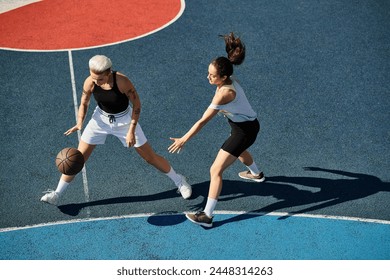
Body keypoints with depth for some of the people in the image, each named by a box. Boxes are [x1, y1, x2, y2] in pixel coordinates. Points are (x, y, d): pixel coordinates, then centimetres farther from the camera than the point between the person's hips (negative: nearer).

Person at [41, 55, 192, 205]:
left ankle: (179, 181, 27)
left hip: (124, 119, -2)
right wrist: (80, 123, -24)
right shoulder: (89, 83, -22)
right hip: (101, 118, 3)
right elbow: (84, 103, -5)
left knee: (150, 157, 4)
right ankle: (56, 194, 16)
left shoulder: (122, 81, -31)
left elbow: (136, 104, -19)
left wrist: (131, 131, -22)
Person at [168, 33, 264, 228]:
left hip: (245, 130, -9)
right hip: (249, 125, 10)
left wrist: (184, 139, -33)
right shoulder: (229, 80, -9)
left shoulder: (224, 93, -33)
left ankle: (207, 216, -8)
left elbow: (203, 120, -34)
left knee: (215, 171, -9)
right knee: (239, 151, 41)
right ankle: (256, 174, 70)